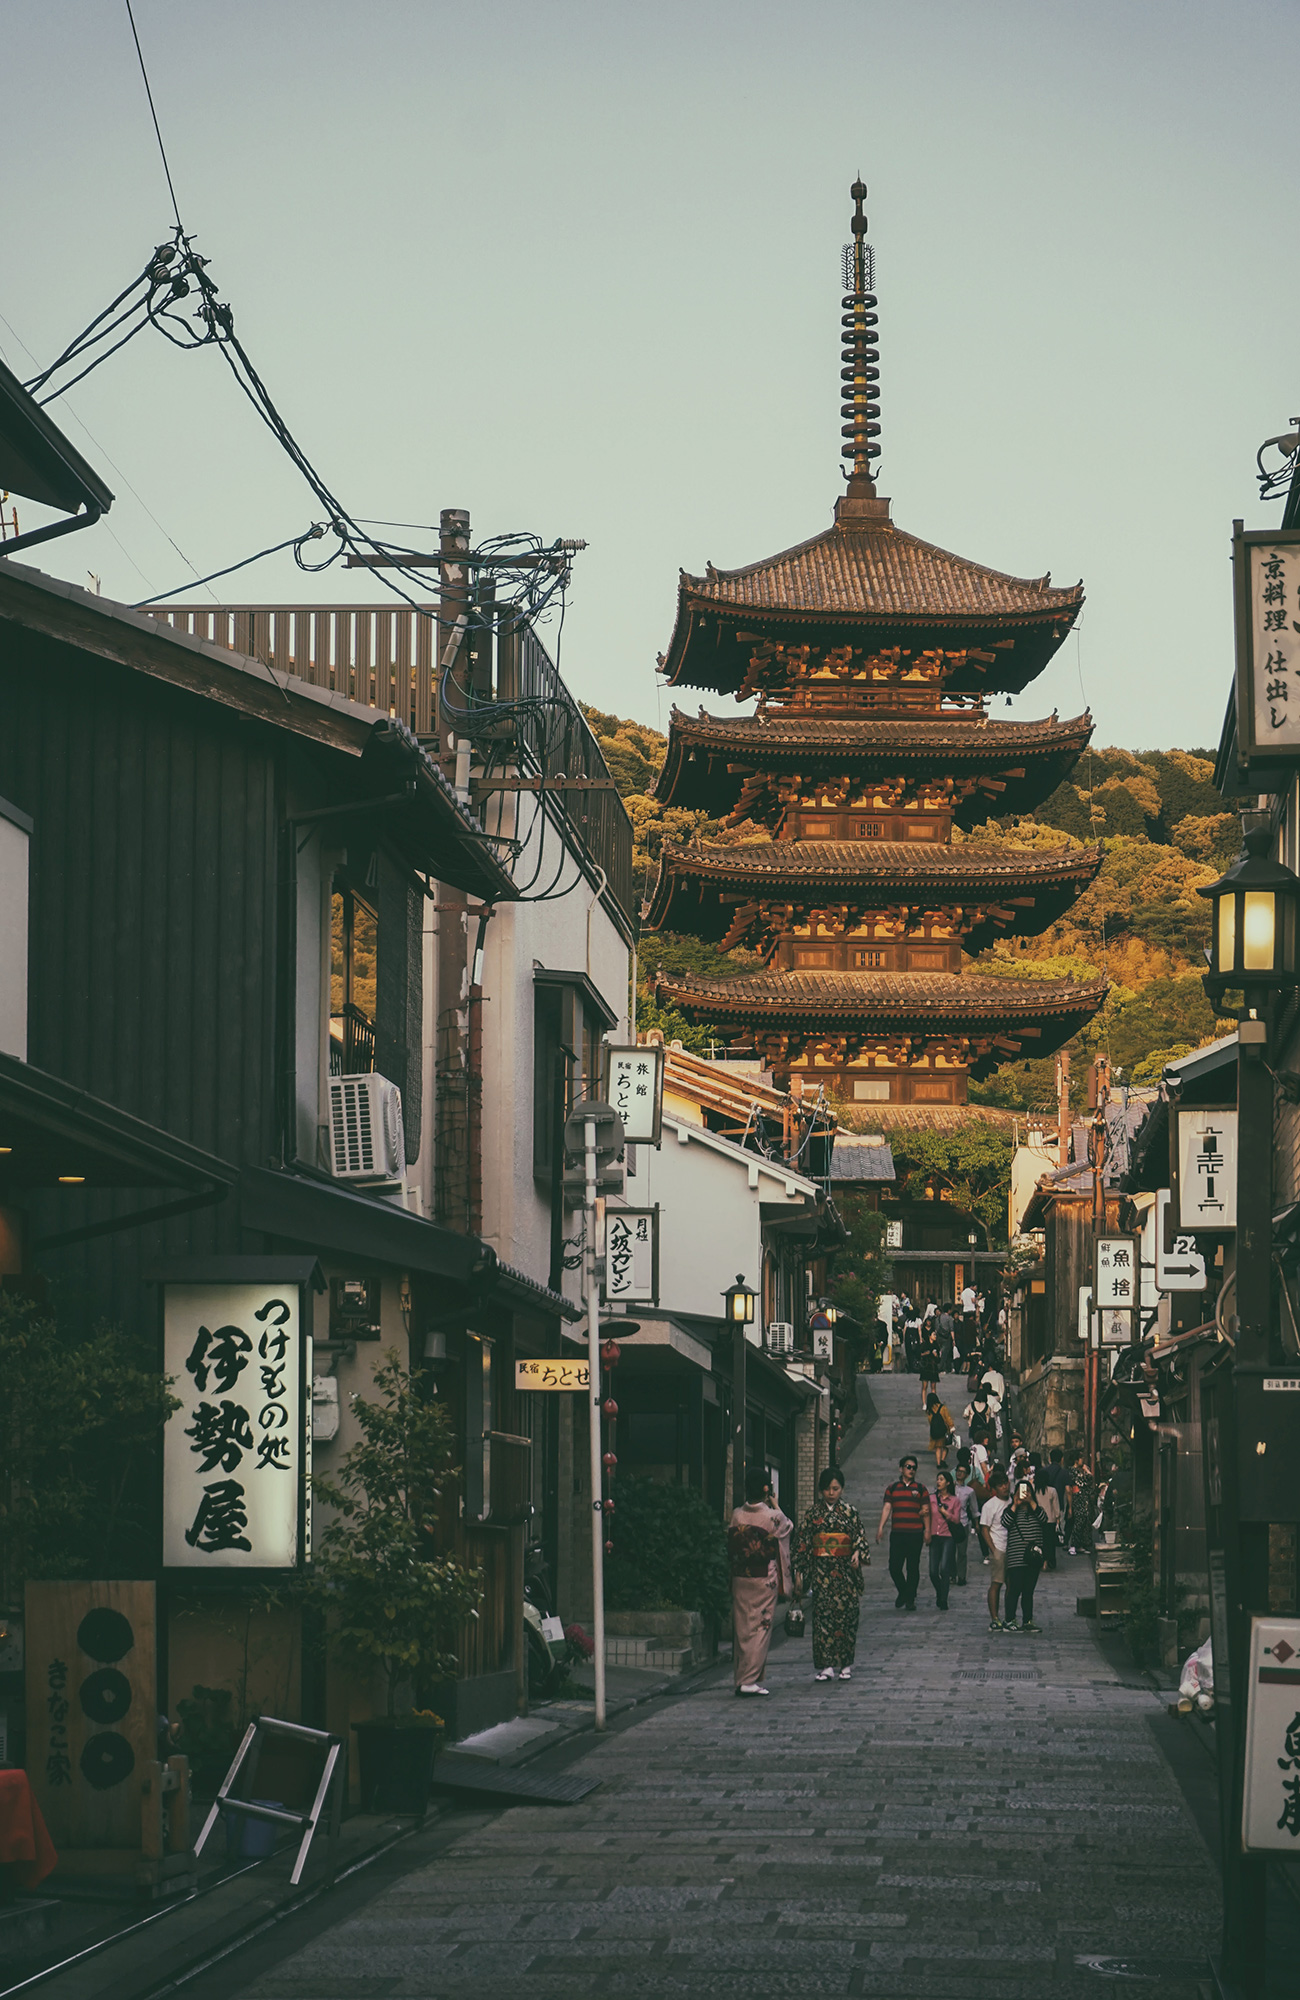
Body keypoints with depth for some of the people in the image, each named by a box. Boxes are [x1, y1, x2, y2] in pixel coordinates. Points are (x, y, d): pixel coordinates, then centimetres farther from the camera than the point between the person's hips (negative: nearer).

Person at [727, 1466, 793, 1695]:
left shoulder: (737, 1515, -3)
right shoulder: (772, 1516, -13)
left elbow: (731, 1547, 6)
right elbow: (788, 1527, 8)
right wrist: (775, 1505, 13)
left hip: (740, 1579, 4)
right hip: (764, 1580, -4)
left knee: (742, 1627, 11)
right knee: (760, 1627, 1)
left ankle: (740, 1678, 15)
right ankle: (750, 1680, -3)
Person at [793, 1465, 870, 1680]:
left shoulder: (849, 1512, 6)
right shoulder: (814, 1512, 5)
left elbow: (860, 1536, 5)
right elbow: (802, 1542, 5)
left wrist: (857, 1553, -17)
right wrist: (799, 1573, 1)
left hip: (844, 1570, 0)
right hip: (821, 1571, 0)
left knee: (846, 1612, -2)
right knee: (822, 1612, -6)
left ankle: (845, 1664, 6)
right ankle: (826, 1665, -4)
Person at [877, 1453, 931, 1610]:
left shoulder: (920, 1489, 9)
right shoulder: (892, 1489, 11)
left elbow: (925, 1511, 7)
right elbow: (887, 1508, 5)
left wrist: (927, 1530, -3)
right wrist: (881, 1528, -5)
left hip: (915, 1534, -1)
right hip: (897, 1533, 1)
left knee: (912, 1567, -1)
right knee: (894, 1567, -2)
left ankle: (910, 1599, 6)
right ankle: (903, 1593, 21)